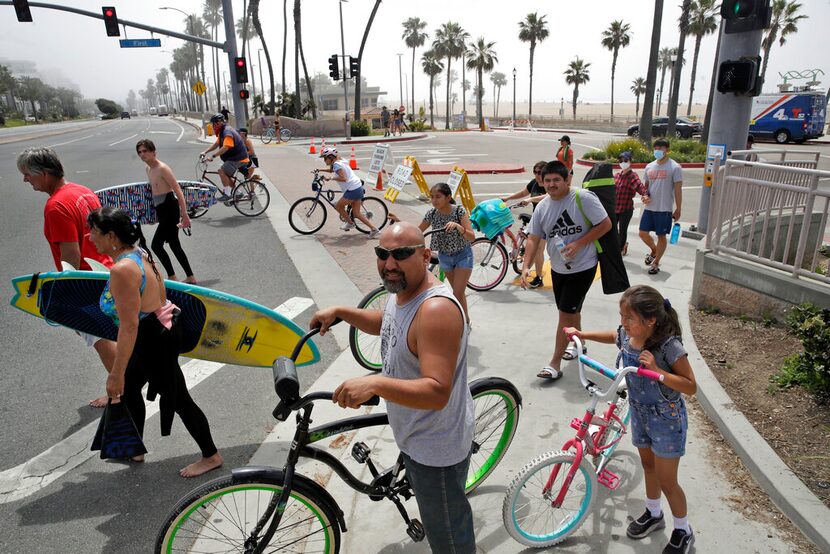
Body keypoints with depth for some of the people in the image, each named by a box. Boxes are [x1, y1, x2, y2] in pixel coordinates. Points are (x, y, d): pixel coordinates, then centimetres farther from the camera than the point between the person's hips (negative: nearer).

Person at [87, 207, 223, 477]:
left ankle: (211, 456, 24)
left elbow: (129, 326, -27)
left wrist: (116, 373, -21)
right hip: (161, 327, 10)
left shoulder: (122, 270, -27)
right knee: (128, 389, 25)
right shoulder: (139, 253, 2)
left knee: (176, 398, 6)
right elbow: (161, 293, 11)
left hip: (154, 339, -10)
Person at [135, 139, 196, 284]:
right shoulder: (148, 168, 12)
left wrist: (184, 214, -23)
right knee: (174, 244, 14)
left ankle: (172, 277, 3)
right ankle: (190, 277, 22)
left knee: (156, 245, -9)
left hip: (170, 209, -10)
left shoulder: (162, 168, -15)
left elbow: (178, 190, -19)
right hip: (160, 210, 10)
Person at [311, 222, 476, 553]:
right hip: (413, 435, 10)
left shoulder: (436, 309, -33)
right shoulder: (402, 290, -3)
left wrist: (375, 383, -48)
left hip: (436, 448, -9)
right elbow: (387, 324, 19)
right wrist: (339, 312, 8)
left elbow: (437, 392, -37)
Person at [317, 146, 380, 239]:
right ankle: (374, 229, 6)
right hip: (358, 188, 10)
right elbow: (331, 170, 39)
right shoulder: (339, 161, 19)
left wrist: (330, 178, -16)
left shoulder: (336, 164, -11)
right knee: (356, 213, 10)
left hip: (352, 190, -10)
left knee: (338, 206, 7)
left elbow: (343, 178, -24)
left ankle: (350, 223, 21)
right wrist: (320, 170, 31)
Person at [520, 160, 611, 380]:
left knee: (566, 314, -5)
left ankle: (555, 363, 5)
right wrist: (526, 267, -12)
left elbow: (605, 224, -15)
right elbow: (533, 239, 0)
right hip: (557, 268, 6)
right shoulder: (542, 207, -1)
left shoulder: (583, 198, -17)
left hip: (582, 268, -6)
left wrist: (578, 244, -23)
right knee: (570, 311, 21)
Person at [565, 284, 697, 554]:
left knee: (666, 481, 7)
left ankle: (683, 531, 31)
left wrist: (657, 371, -37)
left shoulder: (669, 346, -29)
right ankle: (653, 514, 47)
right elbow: (613, 336, 14)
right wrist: (582, 334, 10)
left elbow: (691, 386, -26)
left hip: (667, 420, -6)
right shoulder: (626, 335, -11)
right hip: (639, 413, 6)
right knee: (648, 465, 24)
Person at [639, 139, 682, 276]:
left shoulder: (675, 167, -7)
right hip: (649, 207, 5)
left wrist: (678, 209, -8)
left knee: (661, 236, 4)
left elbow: (678, 190, -7)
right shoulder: (649, 166, 9)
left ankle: (655, 263, 17)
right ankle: (654, 251, 36)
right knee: (643, 233, 7)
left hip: (664, 209, -5)